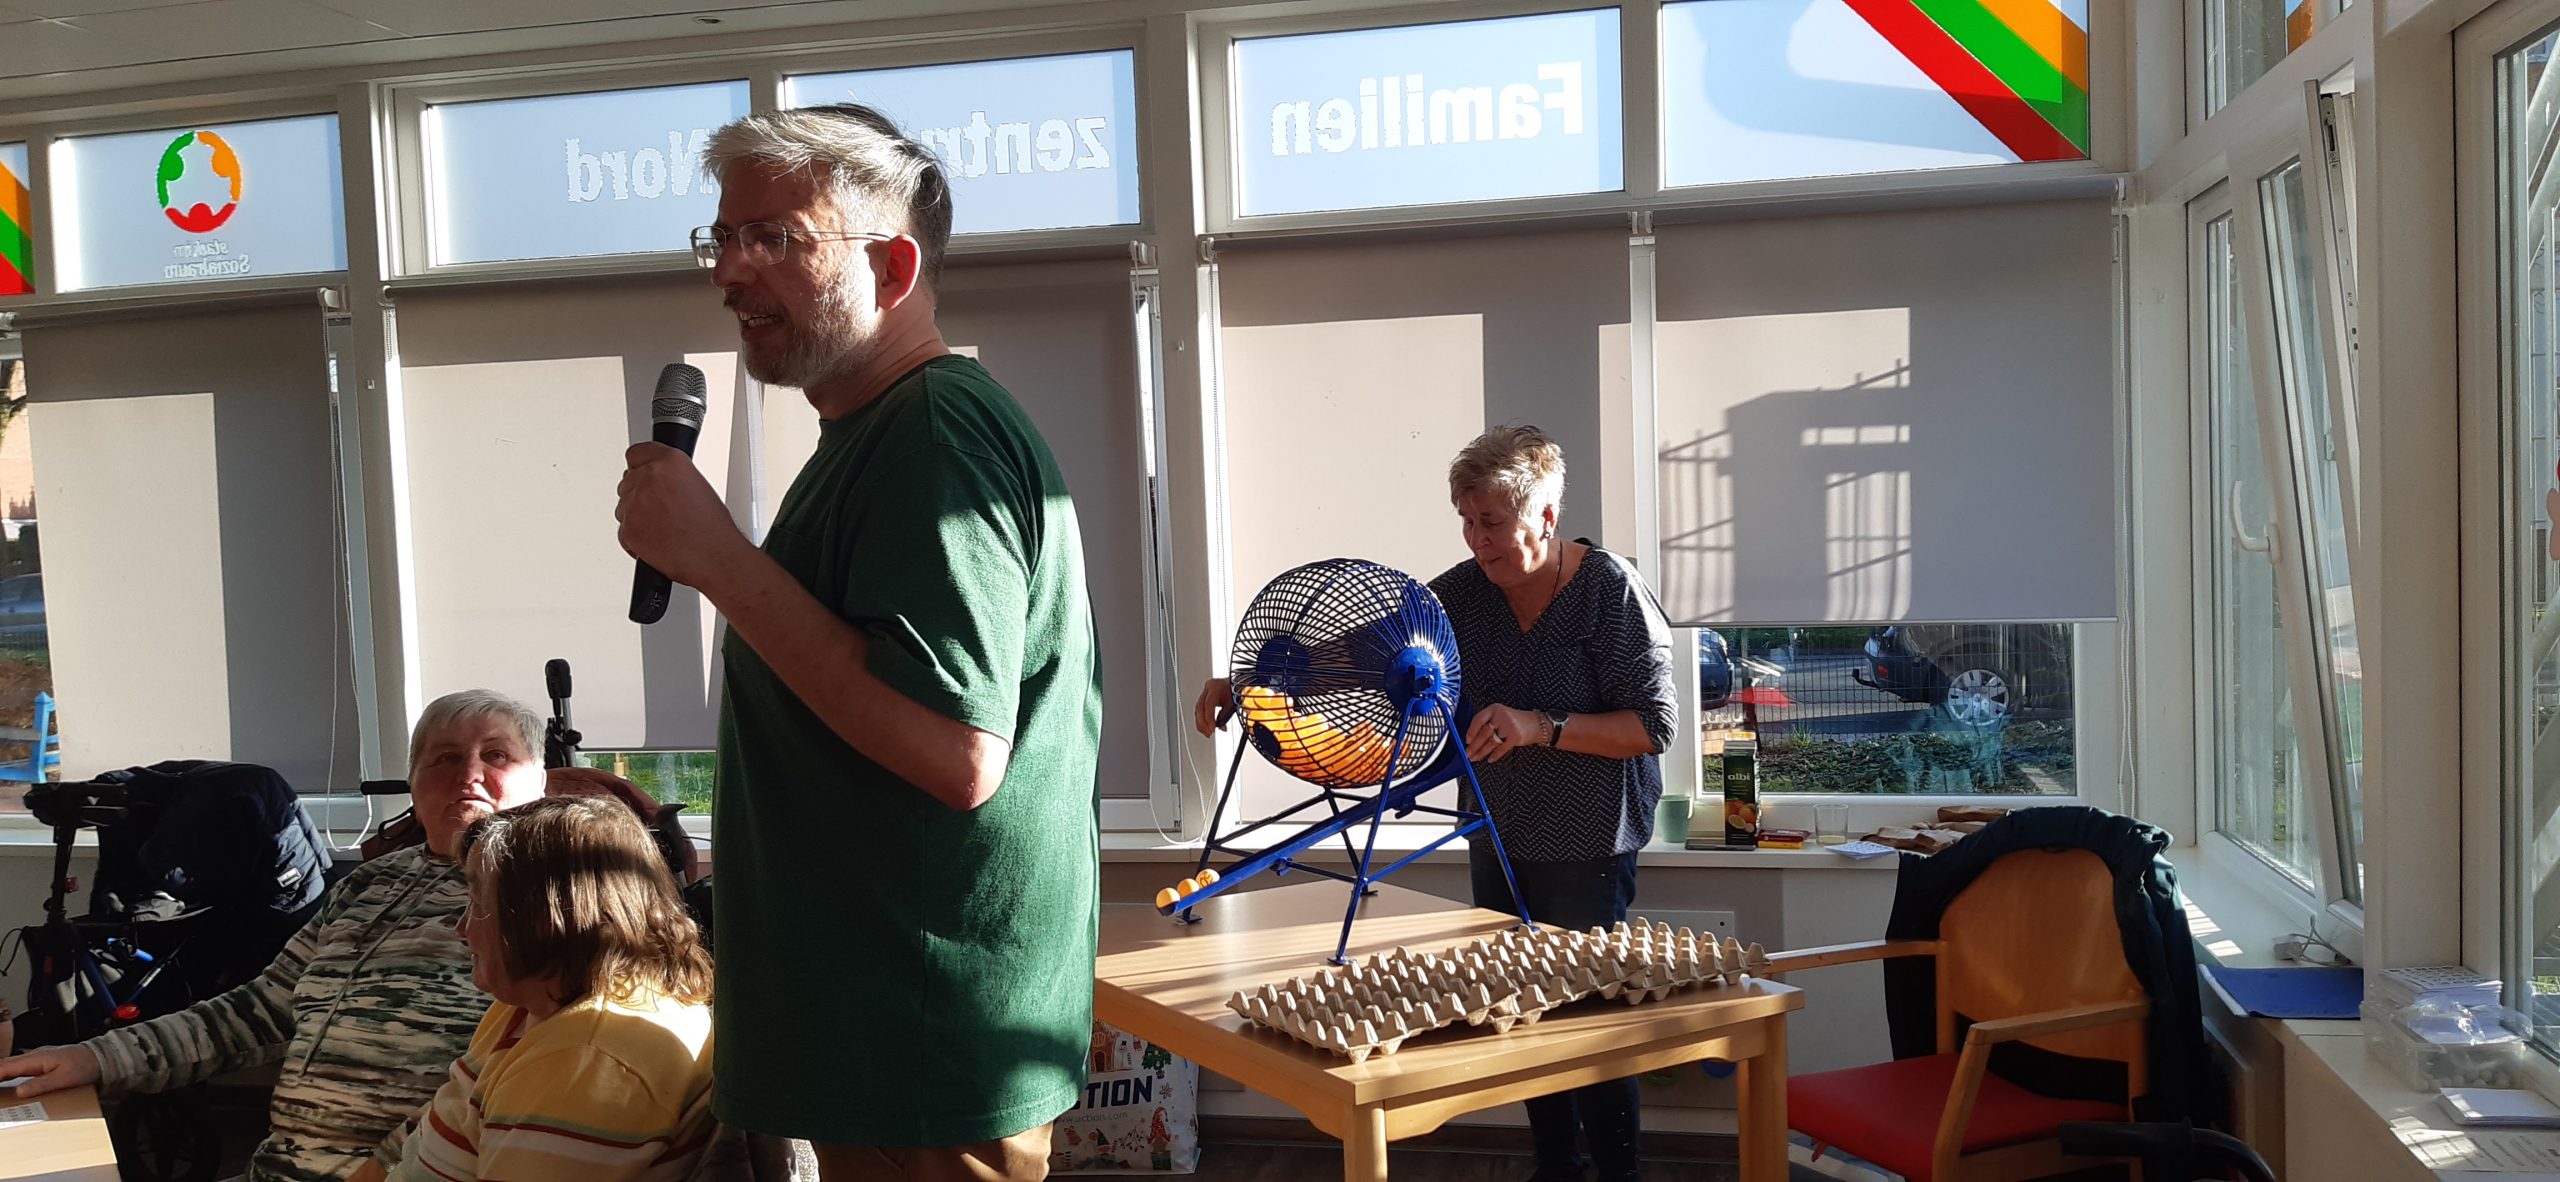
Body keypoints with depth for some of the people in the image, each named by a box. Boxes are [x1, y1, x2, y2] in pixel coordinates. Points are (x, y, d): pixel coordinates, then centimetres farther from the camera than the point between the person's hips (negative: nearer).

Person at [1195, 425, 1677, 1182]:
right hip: (1498, 846, 6)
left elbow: (1653, 726, -16)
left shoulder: (1612, 591, -15)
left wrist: (1542, 727, -29)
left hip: (1586, 855, -6)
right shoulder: (1464, 592, -1)